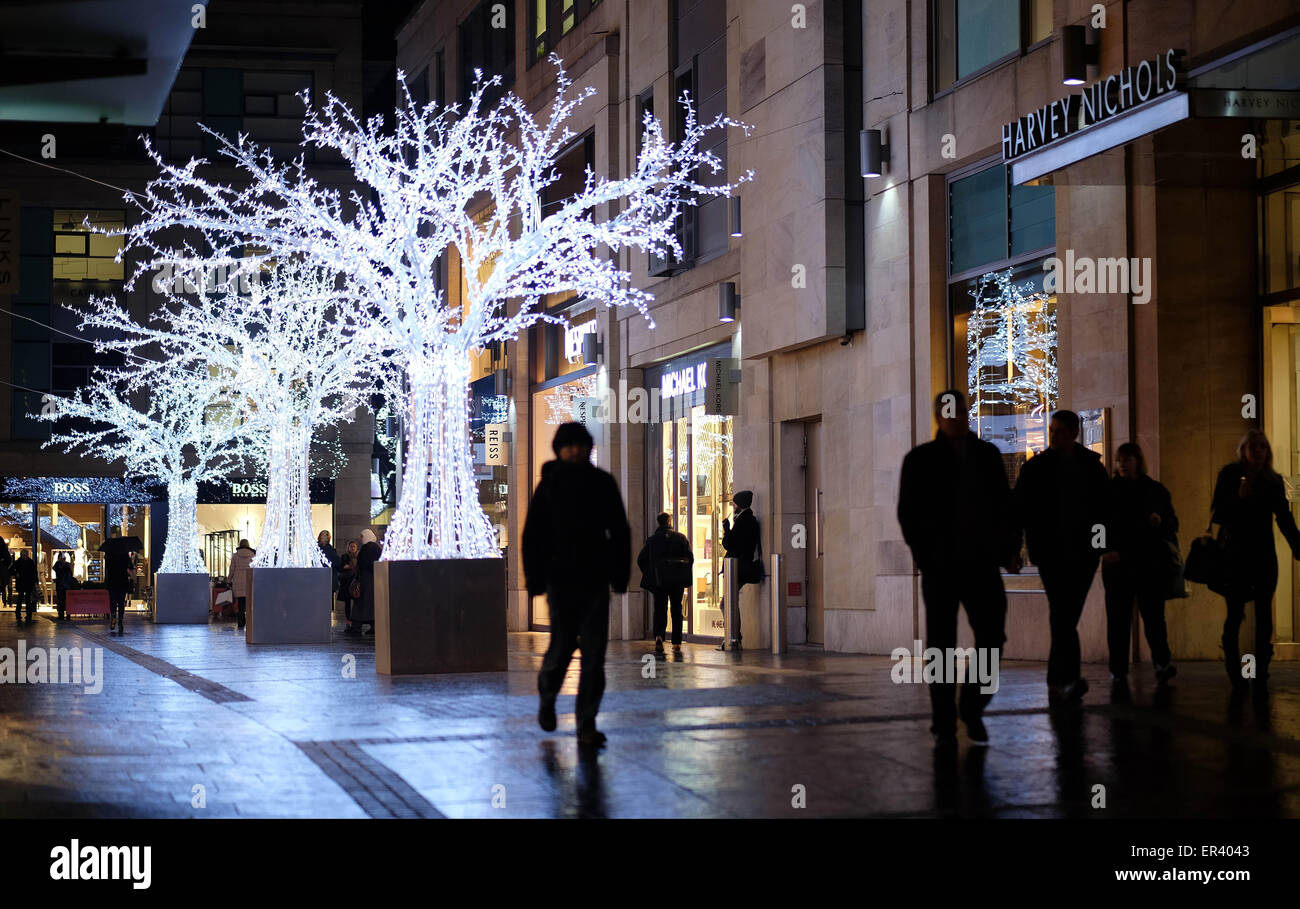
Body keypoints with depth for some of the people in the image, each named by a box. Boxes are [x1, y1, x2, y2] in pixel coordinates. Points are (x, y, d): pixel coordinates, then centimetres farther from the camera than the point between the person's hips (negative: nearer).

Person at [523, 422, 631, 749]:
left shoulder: (603, 483, 6)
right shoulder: (548, 486, 2)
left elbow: (620, 531, 11)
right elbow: (532, 536, 2)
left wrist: (621, 574, 5)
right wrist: (535, 580, -4)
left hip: (596, 580, 2)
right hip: (561, 578, -2)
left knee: (594, 651, -3)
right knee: (562, 645, -4)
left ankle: (587, 724, 0)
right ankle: (547, 696, 28)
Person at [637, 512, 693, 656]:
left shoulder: (651, 539, 4)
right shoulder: (681, 538, 3)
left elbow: (641, 560, 3)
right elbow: (690, 557, -2)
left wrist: (649, 574, 15)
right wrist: (683, 574, 11)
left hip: (658, 580, 0)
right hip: (677, 580, 0)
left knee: (659, 610, 3)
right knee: (676, 610, 11)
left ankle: (659, 636, -24)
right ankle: (676, 644, 10)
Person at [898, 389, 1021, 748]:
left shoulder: (987, 454, 11)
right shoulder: (921, 459, 2)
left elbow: (1004, 503, 14)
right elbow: (908, 512, 0)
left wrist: (1010, 547, 4)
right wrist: (924, 554, -9)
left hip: (982, 562, 3)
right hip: (940, 567, -3)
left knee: (991, 636, -3)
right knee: (941, 645, 0)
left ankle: (972, 708, 17)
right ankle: (943, 725, 5)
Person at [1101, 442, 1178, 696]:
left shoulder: (1156, 491, 10)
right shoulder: (1108, 491, 6)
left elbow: (1173, 525, 13)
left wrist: (1161, 522, -10)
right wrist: (1105, 549, -10)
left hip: (1151, 564, 1)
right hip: (1117, 564, 0)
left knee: (1153, 615, -3)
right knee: (1118, 619, -4)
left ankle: (1163, 663, 18)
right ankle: (1118, 674, -1)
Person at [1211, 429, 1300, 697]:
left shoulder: (1273, 481, 7)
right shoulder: (1230, 475, 0)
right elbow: (1217, 514, -5)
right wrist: (1238, 498, -20)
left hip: (1264, 556, 2)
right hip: (1236, 555, -2)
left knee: (1264, 615, -2)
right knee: (1235, 613, 0)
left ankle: (1261, 677, -2)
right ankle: (1234, 668, 20)